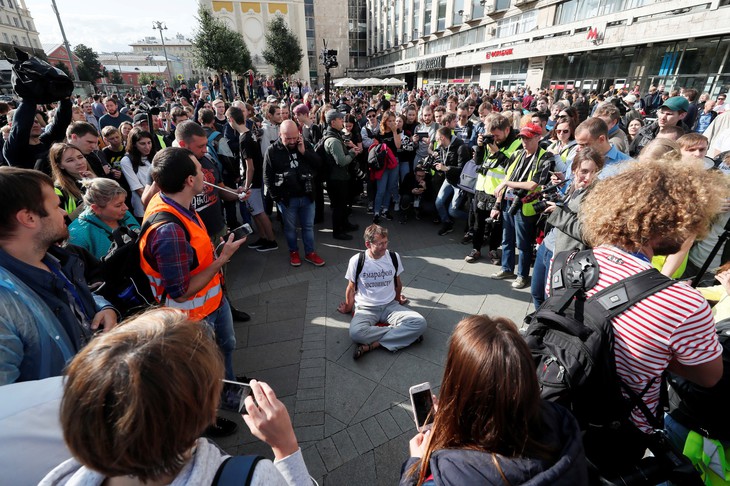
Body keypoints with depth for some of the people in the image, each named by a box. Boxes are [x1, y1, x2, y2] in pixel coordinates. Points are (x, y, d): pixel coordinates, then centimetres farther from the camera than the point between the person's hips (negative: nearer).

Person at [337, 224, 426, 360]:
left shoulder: (394, 257, -4)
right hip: (365, 308, -2)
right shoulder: (356, 261, -11)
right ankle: (404, 334, -18)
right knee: (355, 332, -36)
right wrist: (348, 307, 16)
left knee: (420, 323, -24)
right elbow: (351, 288, 5)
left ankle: (372, 345, -23)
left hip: (390, 306, 3)